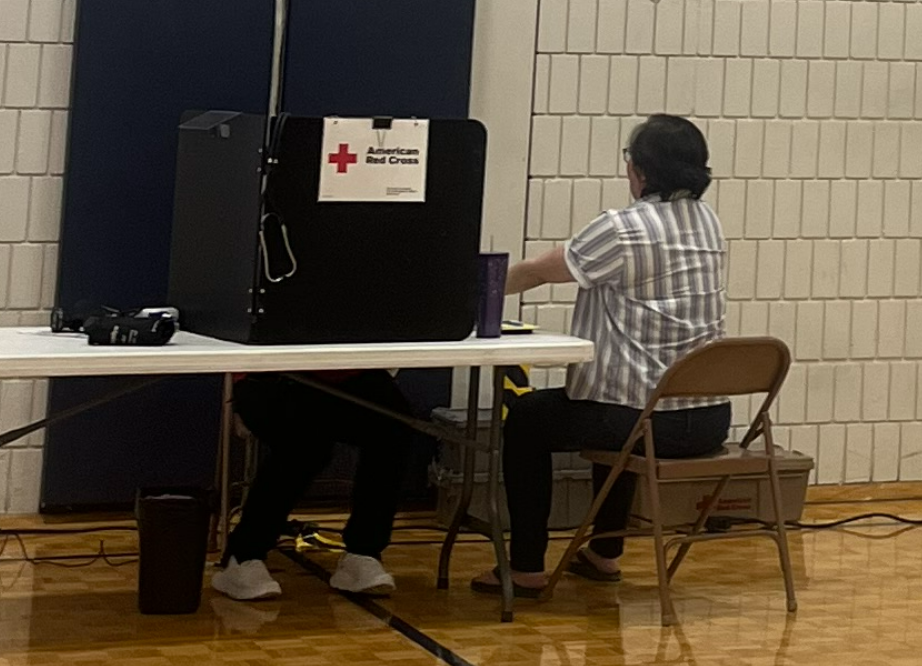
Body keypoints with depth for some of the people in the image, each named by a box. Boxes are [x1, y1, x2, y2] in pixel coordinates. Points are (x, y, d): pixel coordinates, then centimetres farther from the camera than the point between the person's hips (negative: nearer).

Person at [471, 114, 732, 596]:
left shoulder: (622, 230, -14)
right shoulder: (707, 222, 8)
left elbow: (537, 273, -2)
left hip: (650, 421, -7)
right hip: (710, 419, 7)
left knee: (526, 420, 17)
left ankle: (526, 569, 18)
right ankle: (605, 554, 42)